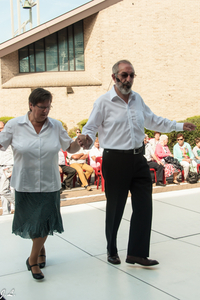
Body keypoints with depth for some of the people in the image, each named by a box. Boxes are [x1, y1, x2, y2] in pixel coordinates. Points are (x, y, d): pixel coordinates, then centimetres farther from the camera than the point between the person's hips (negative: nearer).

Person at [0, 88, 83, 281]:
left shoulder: (56, 126, 1)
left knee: (44, 222, 3)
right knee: (29, 221, 11)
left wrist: (78, 144, -13)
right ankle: (40, 249, 42)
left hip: (49, 185, 1)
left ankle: (33, 260, 26)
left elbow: (70, 148, 9)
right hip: (24, 184, 0)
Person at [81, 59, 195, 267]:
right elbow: (90, 128, -6)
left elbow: (153, 121, 24)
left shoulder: (137, 99, 12)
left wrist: (179, 126, 25)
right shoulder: (103, 102, -6)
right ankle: (112, 251, 28)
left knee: (144, 206, 2)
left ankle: (137, 253, 13)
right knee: (115, 209, 6)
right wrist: (88, 140, -29)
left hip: (138, 159, 6)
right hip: (115, 161, -5)